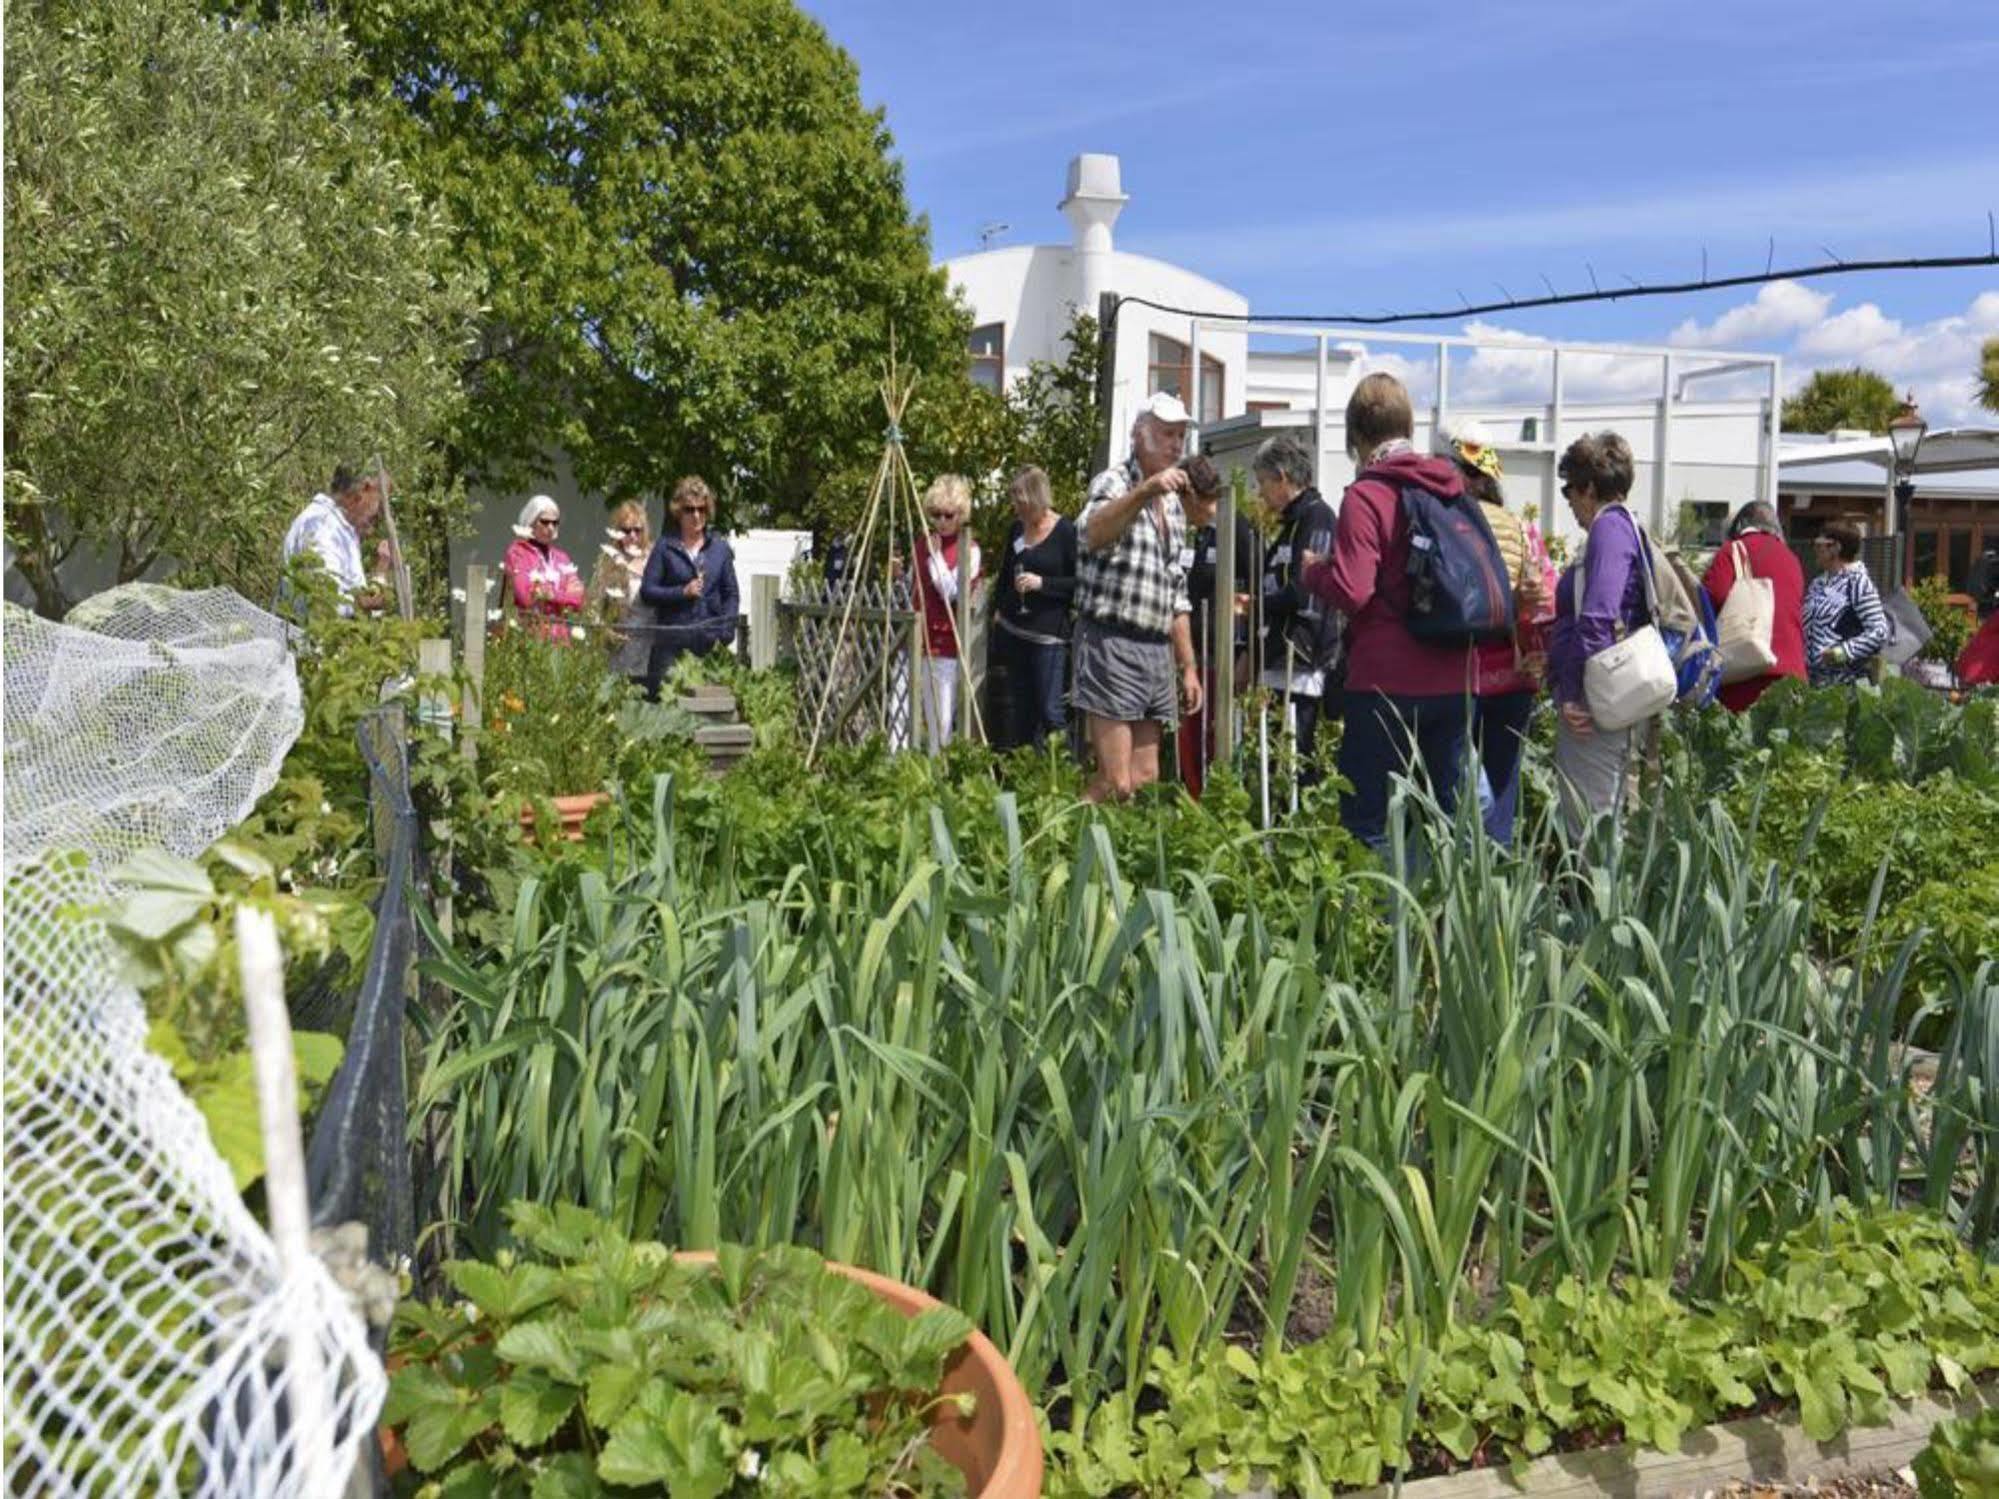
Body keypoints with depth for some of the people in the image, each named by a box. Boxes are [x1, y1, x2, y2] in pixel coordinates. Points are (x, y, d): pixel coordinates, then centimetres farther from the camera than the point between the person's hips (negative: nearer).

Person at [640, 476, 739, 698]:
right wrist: (683, 592, -12)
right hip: (671, 641, -1)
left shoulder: (720, 547, 10)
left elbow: (732, 595, 9)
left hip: (709, 643, 2)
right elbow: (647, 591, 1)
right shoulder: (665, 547, 4)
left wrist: (725, 635, -2)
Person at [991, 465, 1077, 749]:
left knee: (1051, 710, -8)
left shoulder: (1066, 531, -9)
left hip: (1049, 634, -7)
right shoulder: (1017, 529, 9)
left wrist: (1042, 583, -18)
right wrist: (998, 608, 15)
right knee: (1020, 706, 15)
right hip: (1013, 629, 7)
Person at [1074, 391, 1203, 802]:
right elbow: (1094, 534, -30)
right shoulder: (1114, 483, -4)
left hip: (1158, 651, 8)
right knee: (1116, 784, -11)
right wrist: (1145, 491, -44)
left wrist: (1188, 666, 20)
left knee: (1146, 779, 7)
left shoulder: (1173, 504, 20)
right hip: (1111, 643, -8)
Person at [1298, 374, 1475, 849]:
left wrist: (1313, 569, 1)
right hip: (1456, 682, 6)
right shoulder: (1452, 489, 7)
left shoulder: (1366, 495, -11)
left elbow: (1351, 592, -18)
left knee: (1367, 825, 2)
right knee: (1448, 821, 14)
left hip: (1388, 682, -6)